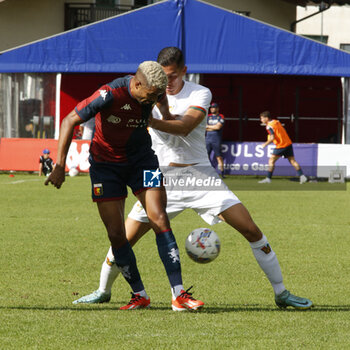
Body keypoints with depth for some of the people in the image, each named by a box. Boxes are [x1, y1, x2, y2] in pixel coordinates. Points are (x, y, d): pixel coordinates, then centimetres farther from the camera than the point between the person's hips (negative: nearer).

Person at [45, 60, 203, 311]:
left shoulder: (154, 91, -13)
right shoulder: (110, 95, -27)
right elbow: (69, 121, -22)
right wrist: (60, 166, -24)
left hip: (141, 159, 3)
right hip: (106, 164, -3)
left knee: (160, 221, -12)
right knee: (116, 234, -6)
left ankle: (179, 294, -13)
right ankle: (139, 295, 10)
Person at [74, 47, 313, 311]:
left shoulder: (200, 94, -6)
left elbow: (184, 127, -24)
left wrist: (152, 121, -39)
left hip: (200, 173, -1)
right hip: (163, 178, 1)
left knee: (251, 230, -10)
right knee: (125, 239, -4)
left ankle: (281, 293, 1)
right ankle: (103, 291, 20)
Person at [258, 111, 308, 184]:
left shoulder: (269, 126, -12)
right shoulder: (276, 122, 12)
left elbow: (272, 138, -22)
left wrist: (265, 144, -9)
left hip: (281, 145, -8)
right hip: (288, 143, 8)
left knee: (271, 160, 1)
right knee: (292, 161, 7)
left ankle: (268, 178, 0)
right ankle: (302, 176, 0)